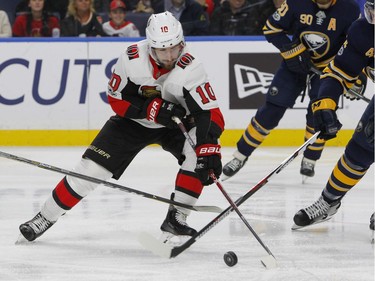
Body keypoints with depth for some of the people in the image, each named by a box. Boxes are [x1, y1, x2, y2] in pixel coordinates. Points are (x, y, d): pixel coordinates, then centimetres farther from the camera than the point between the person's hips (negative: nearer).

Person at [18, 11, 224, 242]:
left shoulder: (191, 68, -29)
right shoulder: (132, 58, -26)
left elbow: (209, 113, -31)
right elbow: (117, 99, -16)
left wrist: (210, 149, -45)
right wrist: (152, 108, -29)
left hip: (176, 123, 0)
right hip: (132, 121, 0)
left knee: (199, 154, -28)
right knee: (92, 167, -8)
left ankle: (176, 218, -14)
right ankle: (45, 217, 6)